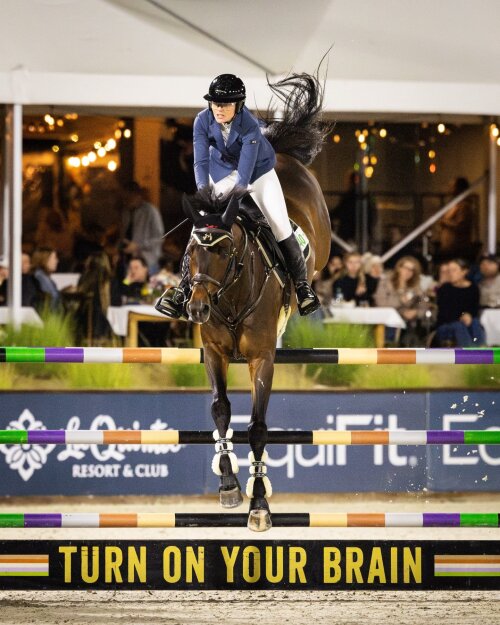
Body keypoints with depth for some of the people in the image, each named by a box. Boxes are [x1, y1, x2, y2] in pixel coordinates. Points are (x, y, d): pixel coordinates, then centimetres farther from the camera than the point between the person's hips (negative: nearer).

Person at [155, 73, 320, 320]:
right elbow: (201, 159, -27)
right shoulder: (203, 121, -23)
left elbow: (246, 169, -38)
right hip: (223, 171, 3)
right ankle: (184, 287, -5)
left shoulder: (249, 125, -33)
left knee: (280, 226, -10)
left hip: (258, 170, -3)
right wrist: (203, 189, -42)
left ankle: (301, 284, 2)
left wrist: (237, 189, -52)